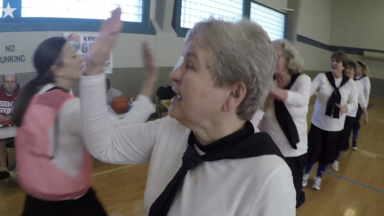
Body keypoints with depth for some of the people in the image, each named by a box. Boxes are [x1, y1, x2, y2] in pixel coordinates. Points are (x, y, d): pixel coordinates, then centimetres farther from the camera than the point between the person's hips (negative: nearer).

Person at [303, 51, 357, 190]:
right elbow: (308, 91, -22)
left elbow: (354, 104, 1)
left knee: (328, 154, 14)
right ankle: (306, 174, 35)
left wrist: (346, 108, -22)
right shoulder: (322, 77, -10)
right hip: (318, 123, -1)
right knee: (313, 151, 7)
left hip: (336, 126, 2)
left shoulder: (350, 83, -5)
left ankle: (318, 177, 40)